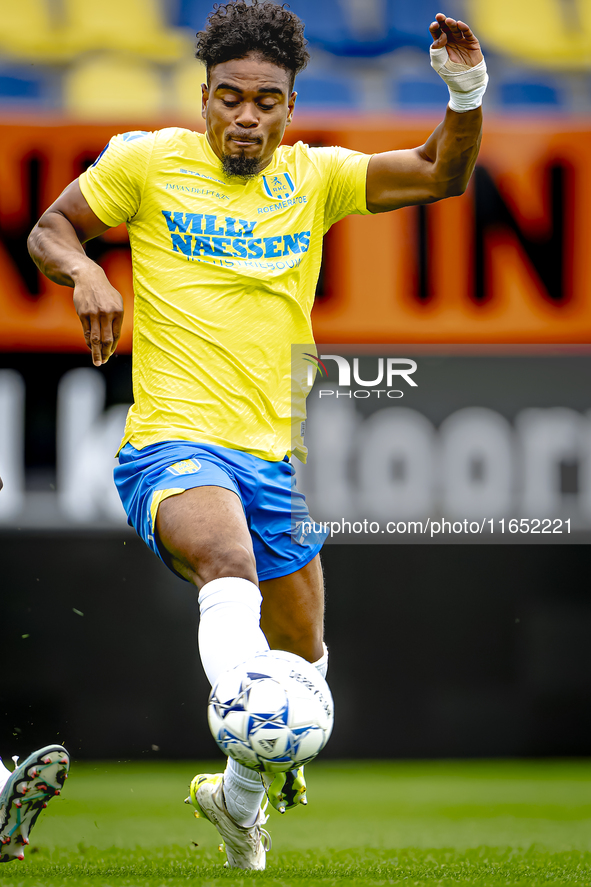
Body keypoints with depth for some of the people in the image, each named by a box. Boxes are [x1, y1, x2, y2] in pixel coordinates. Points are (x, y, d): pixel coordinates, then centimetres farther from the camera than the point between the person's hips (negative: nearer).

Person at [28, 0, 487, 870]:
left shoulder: (314, 177, 8)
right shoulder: (148, 161, 0)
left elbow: (441, 177, 3)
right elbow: (48, 229, 11)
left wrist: (467, 91, -15)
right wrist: (84, 273, -11)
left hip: (277, 457, 5)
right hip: (172, 442, -5)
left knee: (301, 656, 14)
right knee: (228, 556, -38)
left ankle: (237, 797, 41)